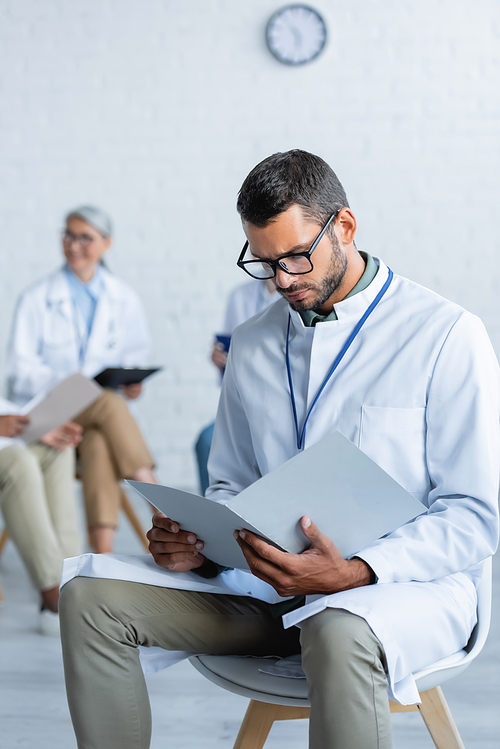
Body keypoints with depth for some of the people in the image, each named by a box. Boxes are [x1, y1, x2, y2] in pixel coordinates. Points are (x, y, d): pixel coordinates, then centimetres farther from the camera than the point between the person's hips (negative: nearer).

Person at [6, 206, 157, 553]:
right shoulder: (37, 299, 5)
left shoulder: (125, 299, 12)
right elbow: (21, 372, -1)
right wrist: (66, 383, -20)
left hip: (102, 408, 2)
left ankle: (103, 548, -45)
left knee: (98, 441, -36)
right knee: (108, 404, -36)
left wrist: (132, 380, -7)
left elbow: (138, 354, 17)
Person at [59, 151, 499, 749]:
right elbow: (231, 485, 22)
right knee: (91, 598, -13)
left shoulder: (448, 336, -6)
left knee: (337, 633, -42)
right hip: (270, 581, 6)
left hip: (406, 582, -5)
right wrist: (202, 542, -3)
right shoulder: (251, 345, 13)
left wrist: (355, 573, -24)